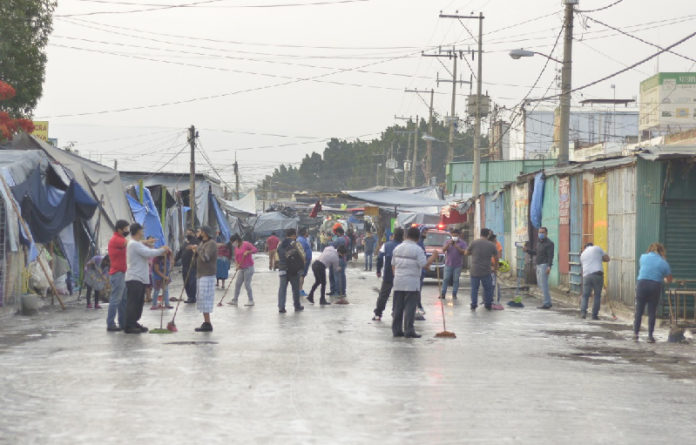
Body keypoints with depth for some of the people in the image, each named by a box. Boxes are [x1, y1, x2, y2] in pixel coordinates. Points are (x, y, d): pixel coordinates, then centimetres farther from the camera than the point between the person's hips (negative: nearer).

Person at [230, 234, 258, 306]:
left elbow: (255, 250, -16)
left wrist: (248, 252, -30)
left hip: (248, 268, -7)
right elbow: (236, 258, 12)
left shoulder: (246, 244, -10)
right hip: (241, 268, 7)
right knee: (237, 284, 4)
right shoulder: (236, 248, 11)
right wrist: (237, 265, -7)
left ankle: (251, 301, 0)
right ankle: (235, 300, 9)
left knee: (247, 284, -8)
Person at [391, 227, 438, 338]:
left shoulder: (398, 248, 9)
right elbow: (424, 265, -13)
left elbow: (393, 265, 14)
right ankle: (409, 331, -4)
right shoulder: (417, 249, -9)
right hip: (412, 283, -5)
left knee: (398, 307, 10)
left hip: (398, 283, 5)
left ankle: (396, 330, 12)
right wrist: (433, 257, -1)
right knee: (410, 307, -3)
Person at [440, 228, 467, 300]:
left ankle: (454, 295, 4)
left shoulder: (462, 243, 4)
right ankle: (443, 294, -1)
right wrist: (448, 244, -18)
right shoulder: (448, 242, 11)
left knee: (456, 280, 0)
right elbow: (443, 249, -1)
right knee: (446, 279, -2)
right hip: (448, 264, 1)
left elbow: (464, 252, -6)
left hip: (457, 265, -1)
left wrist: (457, 247, -20)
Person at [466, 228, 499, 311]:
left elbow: (467, 253, 5)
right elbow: (496, 257, 10)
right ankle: (488, 305, 20)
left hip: (474, 270, 0)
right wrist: (495, 267, 26)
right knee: (488, 288, 14)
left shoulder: (474, 243, -6)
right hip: (486, 271, 0)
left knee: (474, 288, 9)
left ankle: (473, 306, 10)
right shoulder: (492, 245, -1)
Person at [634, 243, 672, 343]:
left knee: (639, 311, 8)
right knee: (652, 312, 5)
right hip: (656, 286, -1)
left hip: (642, 284, 1)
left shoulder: (643, 257, 7)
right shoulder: (663, 263, 4)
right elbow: (669, 280, 8)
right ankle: (650, 336, 6)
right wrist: (663, 279, 30)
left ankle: (635, 333, 8)